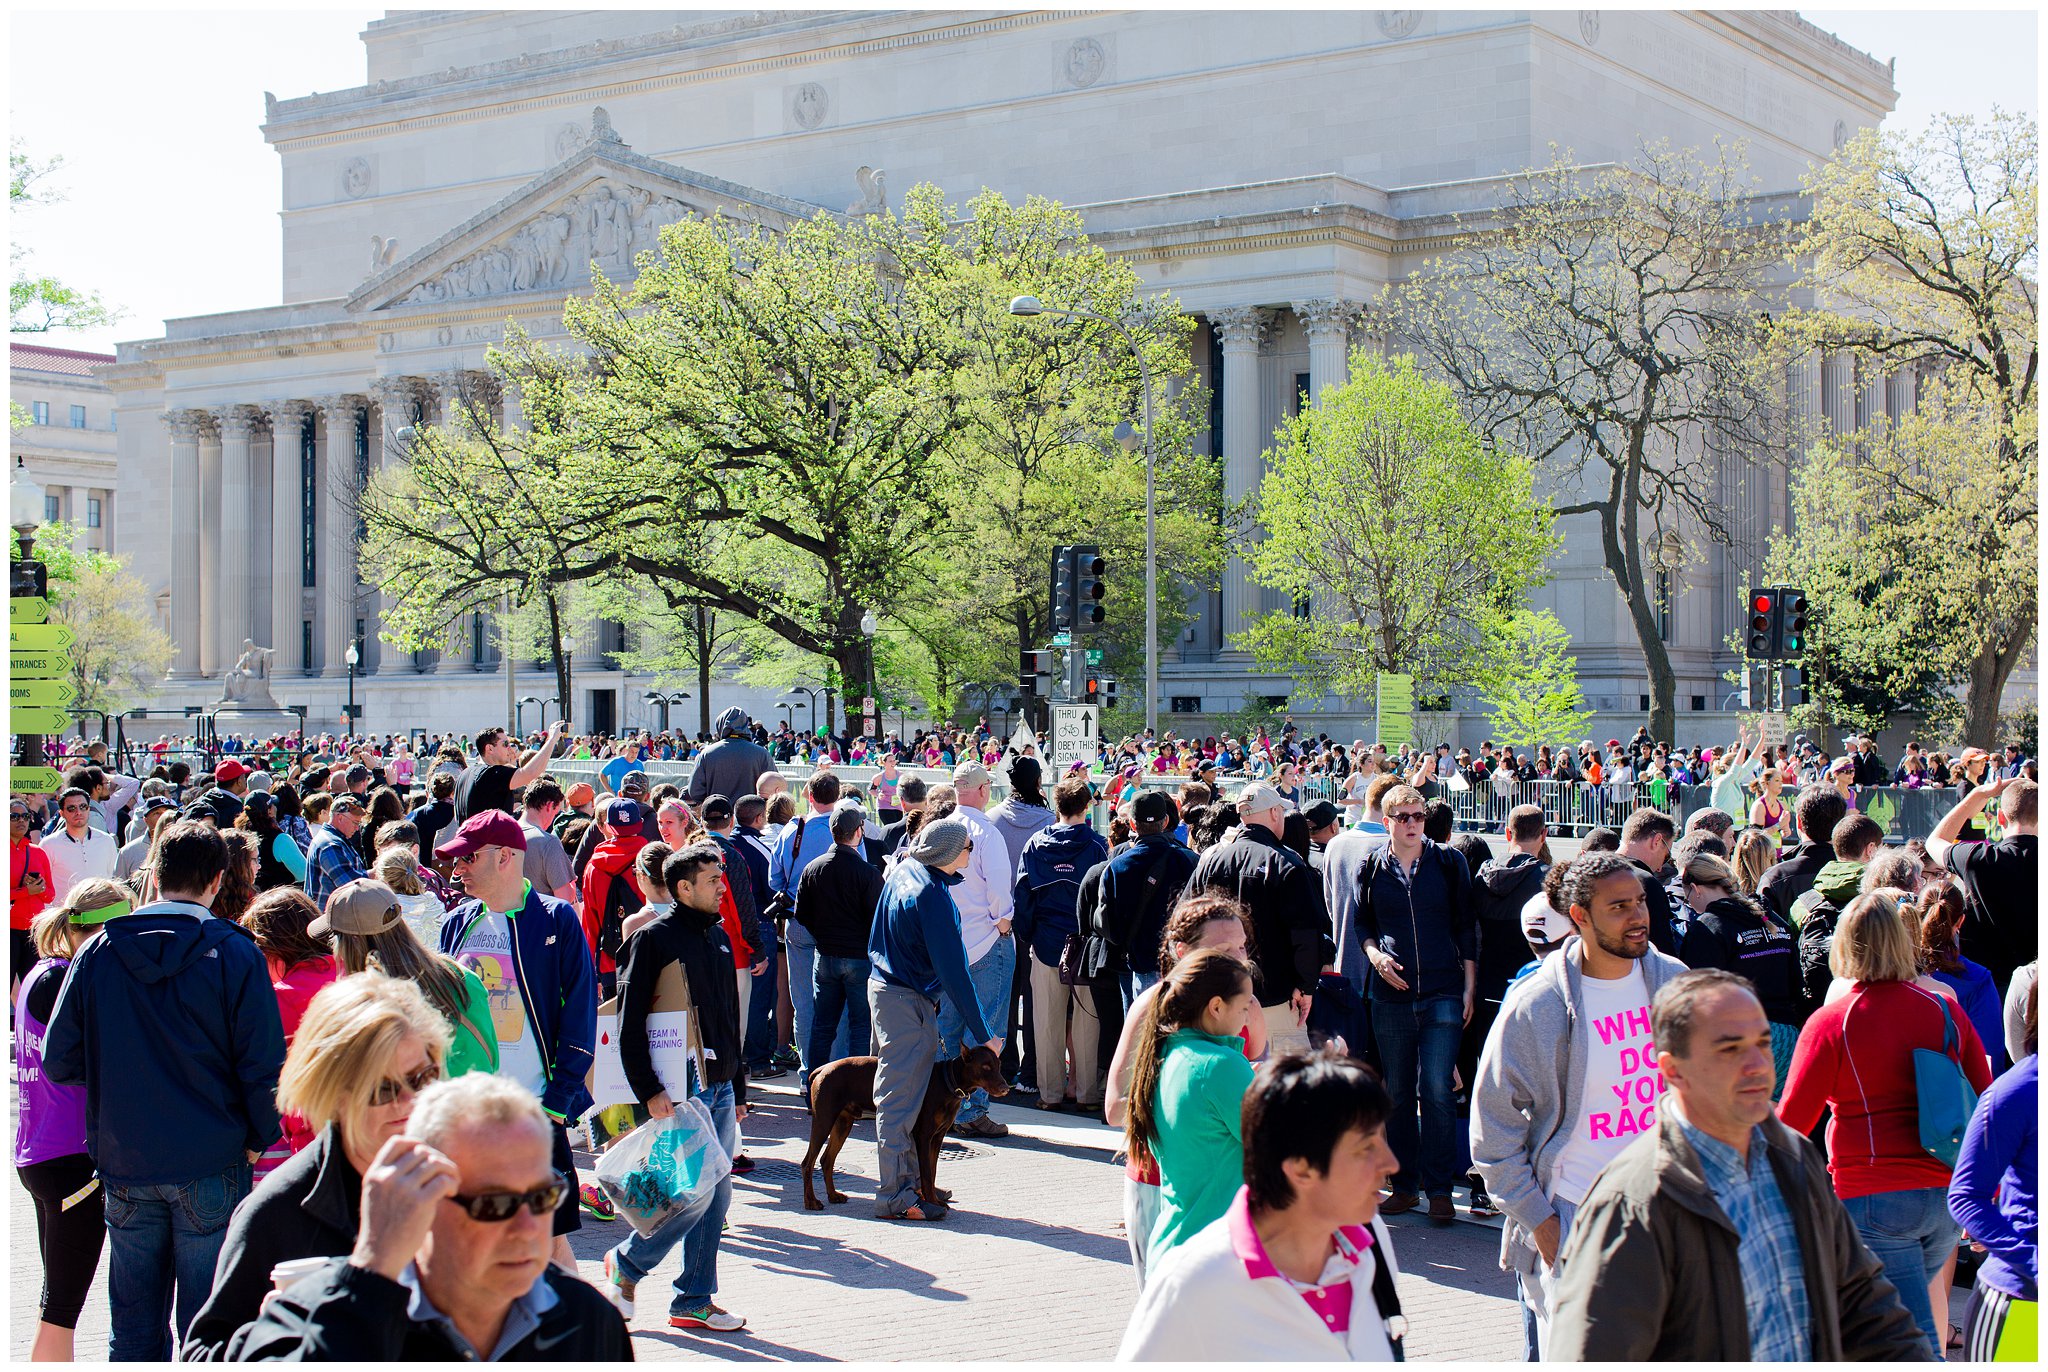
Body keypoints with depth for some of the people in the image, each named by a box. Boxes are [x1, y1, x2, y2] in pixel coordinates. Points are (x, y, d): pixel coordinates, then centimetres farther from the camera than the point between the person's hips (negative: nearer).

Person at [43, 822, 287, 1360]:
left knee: (135, 1330, 14)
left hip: (124, 1165, 3)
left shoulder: (97, 952, -1)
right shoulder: (234, 954, -9)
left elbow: (59, 1062, 3)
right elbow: (263, 1066, -11)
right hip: (212, 1166, -3)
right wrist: (261, 1140, 4)